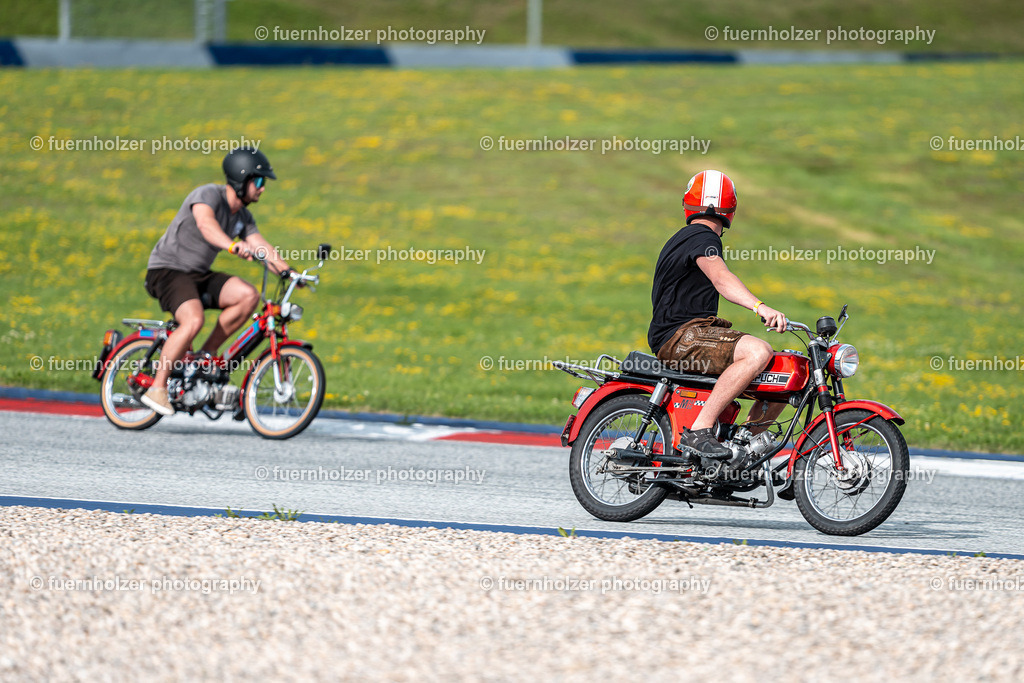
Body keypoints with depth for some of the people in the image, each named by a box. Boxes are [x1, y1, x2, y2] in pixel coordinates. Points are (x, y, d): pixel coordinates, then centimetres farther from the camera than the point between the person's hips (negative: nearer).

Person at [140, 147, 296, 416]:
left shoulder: (242, 217, 8)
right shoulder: (208, 195, -18)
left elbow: (262, 247, 1)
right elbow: (205, 224, -38)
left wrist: (287, 271, -16)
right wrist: (233, 246, -56)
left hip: (198, 275, 8)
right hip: (167, 270, -8)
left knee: (248, 295, -15)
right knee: (193, 321, -32)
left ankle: (206, 354, -2)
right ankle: (156, 388, -22)